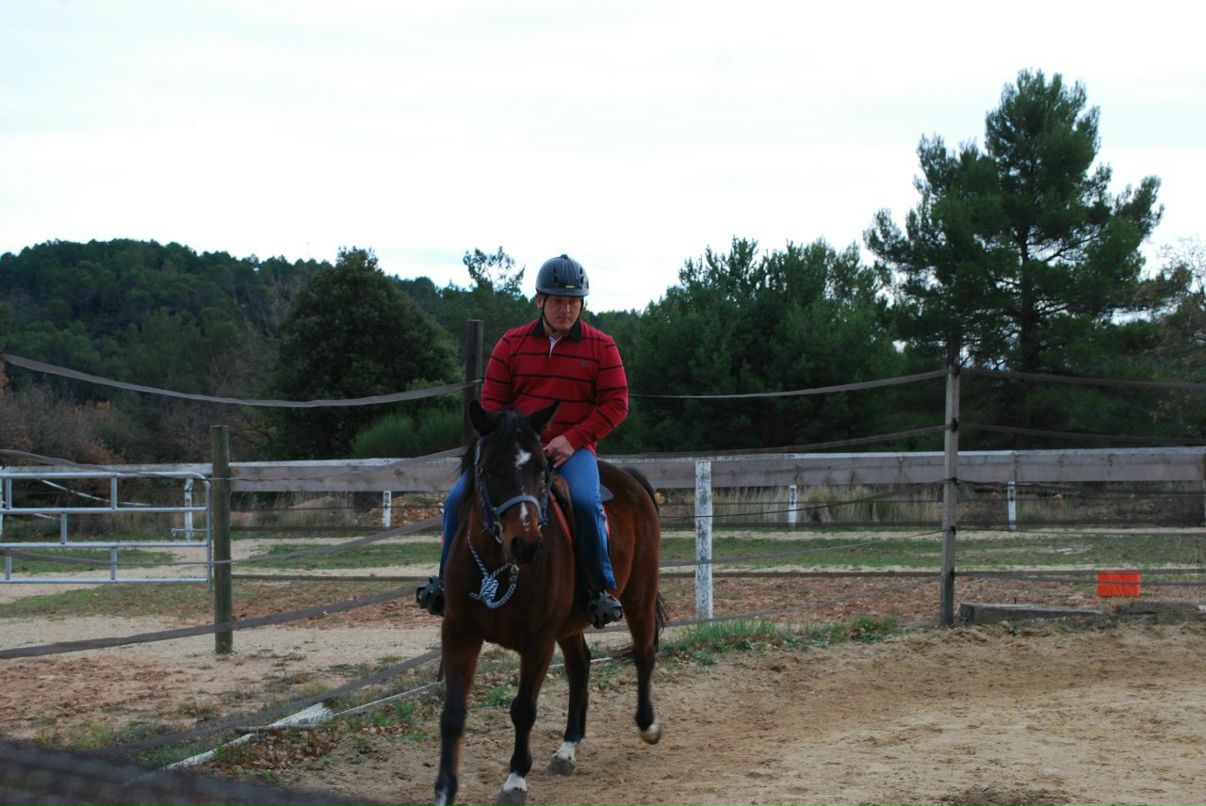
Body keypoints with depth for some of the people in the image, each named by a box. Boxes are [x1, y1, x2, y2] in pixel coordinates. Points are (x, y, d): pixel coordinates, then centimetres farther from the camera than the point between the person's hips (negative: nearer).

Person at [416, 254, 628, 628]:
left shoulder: (601, 347, 1)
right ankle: (447, 580, 5)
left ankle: (602, 587, -16)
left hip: (573, 448, -2)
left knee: (585, 501, -34)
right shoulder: (512, 343, 7)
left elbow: (616, 403, -2)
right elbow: (491, 400, 10)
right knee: (459, 498, -15)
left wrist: (573, 439, -14)